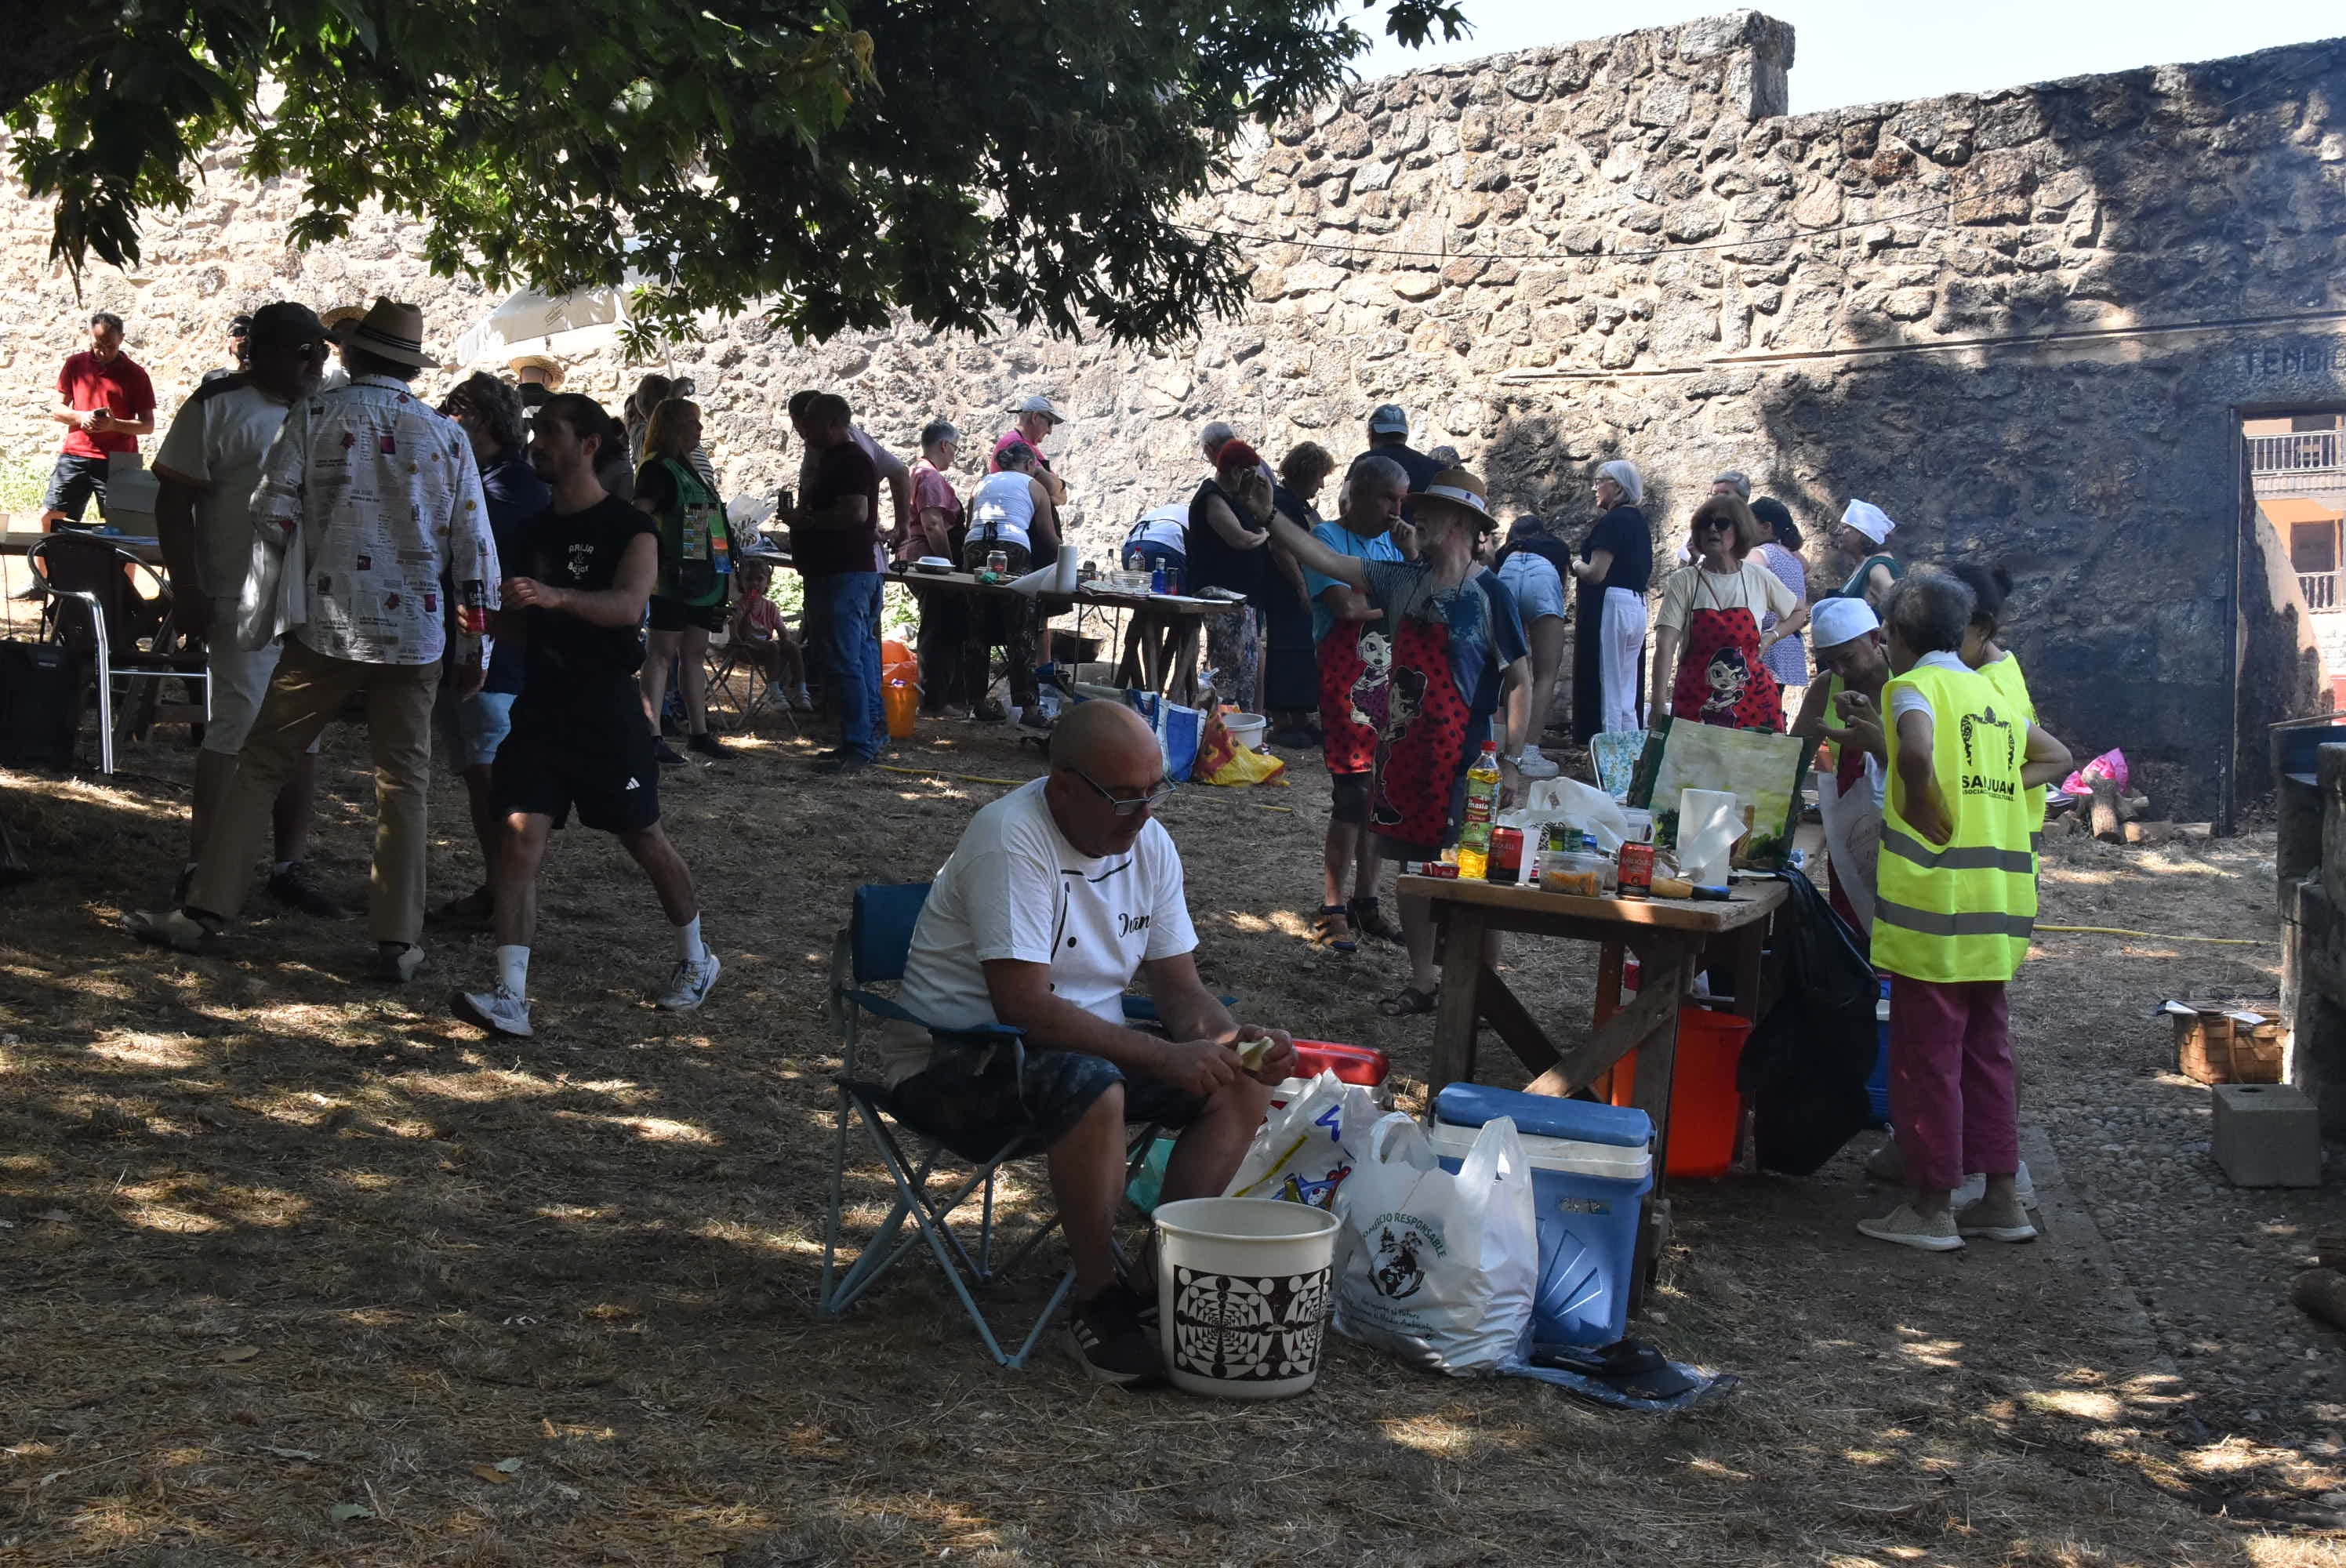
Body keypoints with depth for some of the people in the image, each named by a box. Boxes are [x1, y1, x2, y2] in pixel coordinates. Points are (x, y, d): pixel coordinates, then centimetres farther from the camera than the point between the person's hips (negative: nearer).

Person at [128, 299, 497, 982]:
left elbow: (272, 515, -6)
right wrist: (473, 643, 10)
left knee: (262, 764, 8)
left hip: (327, 627, -1)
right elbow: (475, 548, 4)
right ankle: (398, 941, 7)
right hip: (416, 636, 2)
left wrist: (312, 553, 15)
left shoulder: (314, 415, -1)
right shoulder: (446, 435, 5)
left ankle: (205, 911, 9)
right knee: (404, 783, 7)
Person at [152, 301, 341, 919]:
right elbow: (174, 503, -7)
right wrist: (187, 591, -13)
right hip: (244, 601, -6)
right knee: (238, 729, -7)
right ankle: (200, 868, 1)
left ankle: (291, 866, 15)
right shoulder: (219, 407, -6)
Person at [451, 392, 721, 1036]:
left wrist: (556, 597, -43)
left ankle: (696, 959, 33)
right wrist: (499, 607, 3)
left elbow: (628, 604, -27)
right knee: (520, 836, -10)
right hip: (541, 704, 5)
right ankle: (510, 996, -14)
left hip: (607, 708, -5)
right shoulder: (538, 529, 12)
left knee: (644, 839, 9)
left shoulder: (630, 526, -7)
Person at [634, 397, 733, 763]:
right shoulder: (658, 470, -8)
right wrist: (653, 564, -27)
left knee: (695, 654, 12)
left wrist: (724, 573, 23)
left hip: (702, 580, 9)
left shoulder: (689, 471, 20)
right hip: (672, 581, -9)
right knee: (662, 653, -7)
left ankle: (698, 732, 18)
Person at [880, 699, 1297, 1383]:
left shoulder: (1149, 843, 1)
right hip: (956, 1060, -8)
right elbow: (1023, 1004, -30)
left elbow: (1179, 988, 5)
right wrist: (1164, 1058, -32)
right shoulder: (1010, 839, -24)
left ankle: (1157, 1278, -6)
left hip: (1087, 1044, 8)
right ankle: (1097, 1303, -19)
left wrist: (1236, 1039, -17)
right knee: (1092, 1087, -37)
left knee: (1241, 1085, -8)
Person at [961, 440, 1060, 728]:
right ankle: (1028, 707, -7)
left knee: (977, 631, 9)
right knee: (1021, 633, -3)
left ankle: (978, 702, 11)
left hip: (974, 547, 4)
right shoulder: (1033, 486, 16)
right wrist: (1066, 558, 35)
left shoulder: (982, 483, 27)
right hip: (1013, 549, -4)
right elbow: (1050, 537, 19)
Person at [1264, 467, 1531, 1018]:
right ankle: (1420, 983, 23)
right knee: (1410, 864, 12)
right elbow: (1324, 560, 7)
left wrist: (1511, 761, -10)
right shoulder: (1403, 581, 7)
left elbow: (1520, 680, -7)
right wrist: (1270, 515, -1)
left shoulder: (1488, 593, -8)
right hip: (1401, 749, 6)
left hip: (1461, 758, -6)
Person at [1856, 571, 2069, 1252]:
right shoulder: (1991, 693, 16)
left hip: (1935, 899, -7)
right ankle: (2001, 1199, 20)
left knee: (1926, 1055, 0)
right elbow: (2055, 756, 29)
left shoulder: (1915, 686, -7)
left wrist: (1923, 807, -12)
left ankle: (1932, 1208, 6)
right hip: (1999, 903, 7)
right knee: (1986, 1049, 15)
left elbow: (1917, 750, -28)